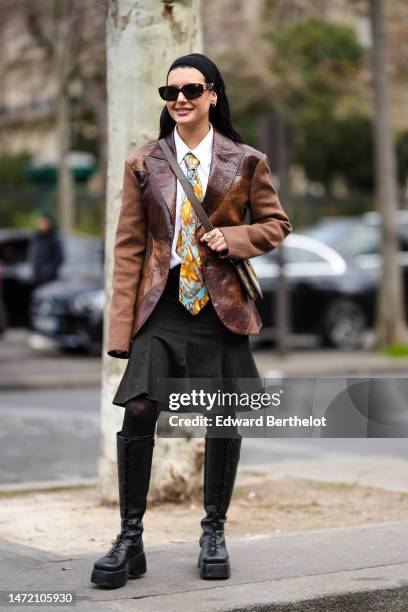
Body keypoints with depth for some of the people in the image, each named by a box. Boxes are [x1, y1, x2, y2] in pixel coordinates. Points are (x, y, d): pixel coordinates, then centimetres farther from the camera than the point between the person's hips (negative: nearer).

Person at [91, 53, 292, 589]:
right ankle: (130, 540, 0)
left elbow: (276, 224, 11)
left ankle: (214, 533, 23)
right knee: (138, 412, -12)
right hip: (161, 304, 0)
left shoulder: (247, 162, 4)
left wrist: (232, 237, -10)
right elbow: (129, 245, 4)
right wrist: (123, 324, -2)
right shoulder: (144, 164, 6)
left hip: (222, 304, 0)